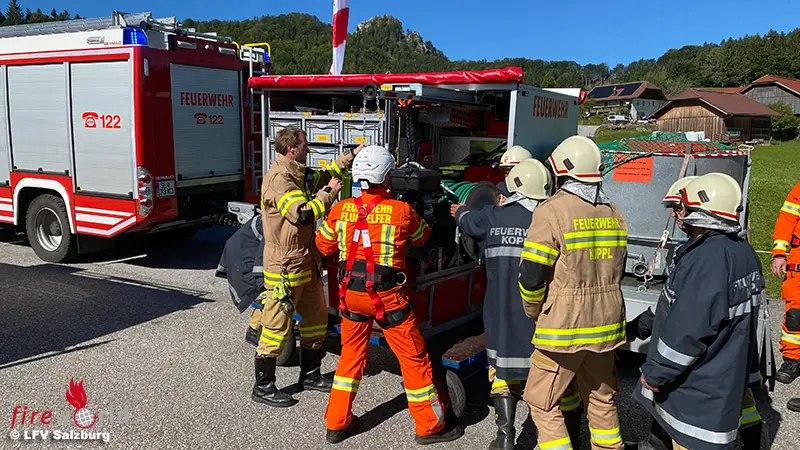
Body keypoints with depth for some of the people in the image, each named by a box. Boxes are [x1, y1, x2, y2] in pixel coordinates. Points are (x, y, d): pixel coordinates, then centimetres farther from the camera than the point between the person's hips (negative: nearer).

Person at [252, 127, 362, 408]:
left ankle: (310, 375, 32)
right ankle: (263, 388, 13)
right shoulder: (278, 179, -19)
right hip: (285, 266, -10)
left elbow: (324, 175, 30)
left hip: (307, 263, 10)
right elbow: (303, 214, -28)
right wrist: (330, 193, -15)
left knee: (316, 318, 17)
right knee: (277, 325, -1)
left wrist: (351, 156, 25)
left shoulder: (299, 175, 11)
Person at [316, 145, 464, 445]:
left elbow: (323, 245, 11)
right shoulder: (401, 211, -12)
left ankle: (337, 423, 28)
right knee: (413, 356, 9)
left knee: (351, 353, 20)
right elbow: (422, 237, 8)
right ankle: (430, 426, 21)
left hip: (350, 293, 5)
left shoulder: (341, 210, -3)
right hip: (386, 296, -4)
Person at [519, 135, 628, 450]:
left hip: (563, 326, -7)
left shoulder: (552, 211, -16)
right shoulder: (614, 214, 6)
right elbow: (616, 273, 12)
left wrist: (534, 313, 0)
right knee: (602, 400, 21)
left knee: (542, 401, 6)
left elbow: (531, 276, -17)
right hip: (606, 323, 7)